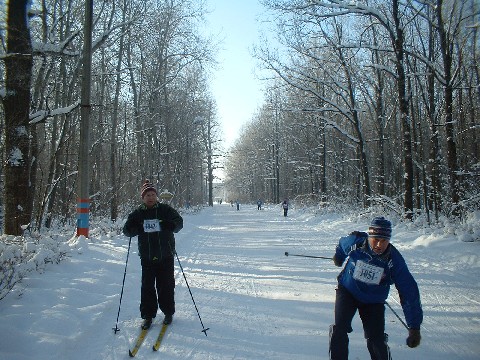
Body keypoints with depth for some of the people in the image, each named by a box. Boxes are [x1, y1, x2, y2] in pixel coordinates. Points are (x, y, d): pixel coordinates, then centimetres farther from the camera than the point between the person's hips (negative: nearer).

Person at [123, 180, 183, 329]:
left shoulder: (166, 209, -1)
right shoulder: (137, 213, 4)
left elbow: (179, 222, -2)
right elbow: (127, 231, 5)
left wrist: (170, 225, -25)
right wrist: (134, 228, -19)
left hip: (166, 256, -1)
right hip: (147, 257, 1)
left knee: (166, 285, 8)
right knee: (147, 286, 3)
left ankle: (168, 312, 25)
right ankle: (147, 315, 16)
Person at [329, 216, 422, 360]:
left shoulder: (395, 260, -24)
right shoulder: (354, 243, -23)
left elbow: (409, 293, -21)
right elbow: (342, 244, 4)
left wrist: (414, 327, -22)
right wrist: (339, 257, 27)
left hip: (373, 301, 0)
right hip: (347, 291, 0)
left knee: (377, 341, -8)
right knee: (339, 329, -16)